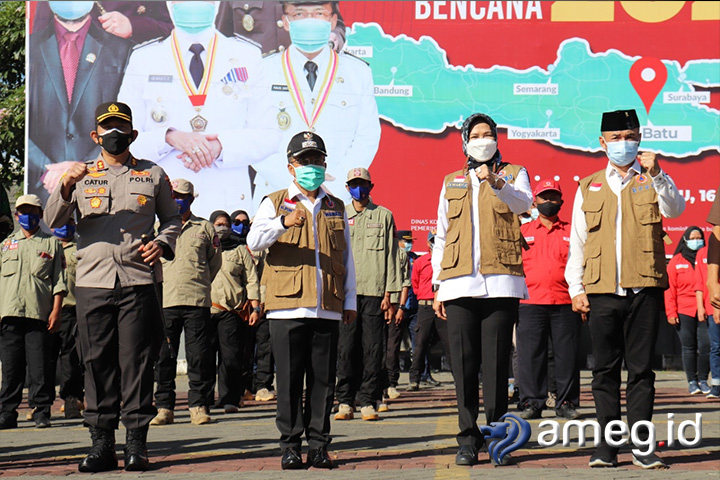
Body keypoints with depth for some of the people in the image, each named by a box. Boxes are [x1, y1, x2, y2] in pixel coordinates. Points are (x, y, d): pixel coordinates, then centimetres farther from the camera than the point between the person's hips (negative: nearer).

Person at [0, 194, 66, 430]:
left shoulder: (52, 243, 12)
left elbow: (59, 280, 6)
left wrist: (56, 310, -4)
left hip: (39, 313, -2)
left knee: (39, 366, -4)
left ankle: (41, 412, 1)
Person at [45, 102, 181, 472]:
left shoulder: (153, 175, 13)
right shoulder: (82, 176, 13)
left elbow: (171, 219, 19)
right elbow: (52, 221, 3)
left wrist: (162, 244, -2)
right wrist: (66, 185, -15)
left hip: (139, 282, -1)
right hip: (93, 282, 1)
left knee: (136, 361, -3)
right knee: (97, 362, 2)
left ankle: (136, 442, 3)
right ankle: (101, 444, 8)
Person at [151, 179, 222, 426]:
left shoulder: (205, 228, 11)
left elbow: (215, 262, 18)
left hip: (197, 301, -1)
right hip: (164, 301, 1)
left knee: (199, 357, -2)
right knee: (163, 357, 2)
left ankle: (198, 406, 5)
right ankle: (164, 407, 8)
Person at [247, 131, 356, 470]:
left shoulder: (336, 208, 18)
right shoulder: (275, 203, 9)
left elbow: (347, 257, 19)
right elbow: (253, 242, -7)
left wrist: (350, 301, 12)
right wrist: (283, 222, -23)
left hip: (327, 309, 2)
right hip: (287, 306, -2)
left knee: (323, 379, 3)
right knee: (289, 379, -1)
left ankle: (318, 445, 9)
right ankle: (290, 445, 6)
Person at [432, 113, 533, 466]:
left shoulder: (514, 174, 12)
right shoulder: (452, 183, 20)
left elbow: (522, 202, -12)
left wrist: (497, 183, -32)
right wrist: (438, 286, 12)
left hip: (500, 283, -2)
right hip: (459, 285, 2)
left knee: (496, 363, -4)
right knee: (464, 364, -1)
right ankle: (468, 439, 5)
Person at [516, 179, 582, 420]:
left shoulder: (571, 232, 13)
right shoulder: (523, 231, 13)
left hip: (565, 303, 0)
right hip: (530, 302, 0)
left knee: (567, 354, 0)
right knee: (530, 354, -1)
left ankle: (566, 402, 9)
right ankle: (532, 402, 7)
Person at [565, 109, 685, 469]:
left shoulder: (651, 181, 11)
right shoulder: (588, 187, 14)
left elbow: (675, 210, -9)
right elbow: (577, 242, 13)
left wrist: (657, 174, -23)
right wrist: (575, 289, 5)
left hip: (644, 289, -1)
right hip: (601, 291, 1)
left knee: (641, 369, 1)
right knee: (605, 370, 4)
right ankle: (607, 445, 10)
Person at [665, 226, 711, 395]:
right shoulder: (676, 261, 8)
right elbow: (670, 288, 5)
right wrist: (671, 312, -3)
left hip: (704, 312, 1)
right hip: (684, 311, -1)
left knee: (705, 346, -5)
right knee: (688, 347, 1)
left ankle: (703, 380, 10)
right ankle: (692, 381, 10)